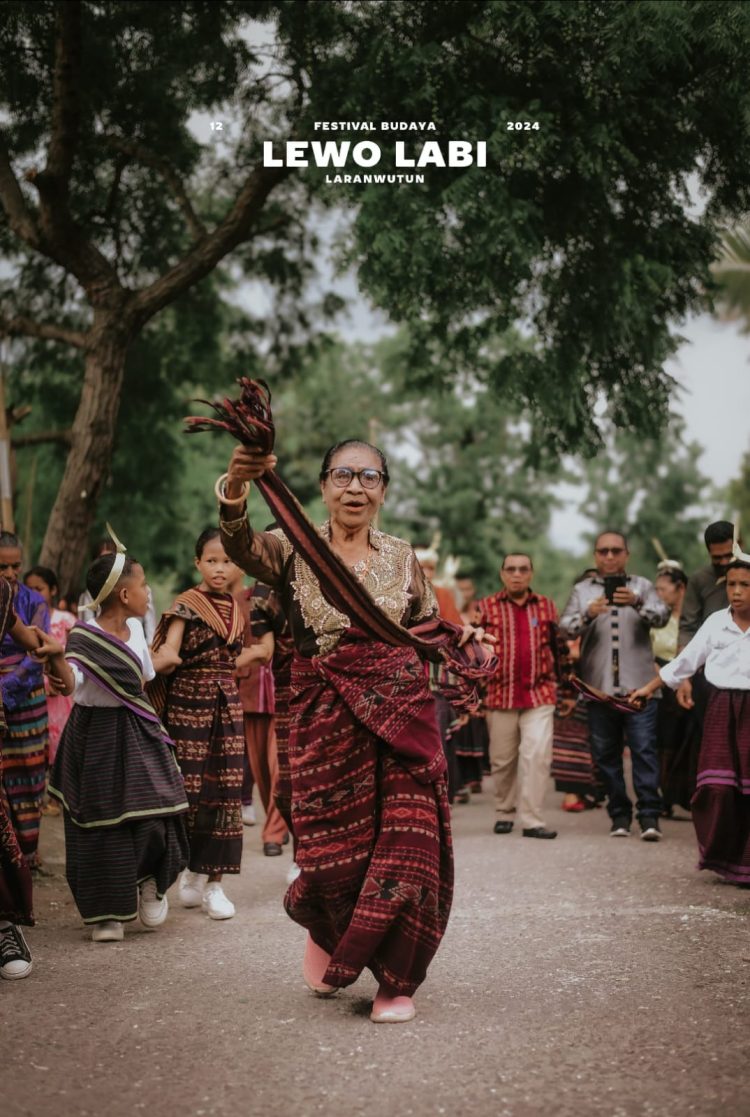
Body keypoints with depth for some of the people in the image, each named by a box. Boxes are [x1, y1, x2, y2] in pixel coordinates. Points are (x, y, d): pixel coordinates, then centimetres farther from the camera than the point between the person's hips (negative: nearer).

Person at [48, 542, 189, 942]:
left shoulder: (134, 628, 4)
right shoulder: (84, 638, -18)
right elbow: (72, 682, -37)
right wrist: (57, 663, -55)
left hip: (137, 734, 5)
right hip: (96, 738, -5)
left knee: (152, 814, -2)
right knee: (102, 826, 1)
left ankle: (150, 881, 27)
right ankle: (106, 913, 15)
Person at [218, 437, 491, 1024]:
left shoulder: (403, 558, 12)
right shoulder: (294, 551, 2)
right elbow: (242, 546, -19)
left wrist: (462, 642, -5)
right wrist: (235, 488, -39)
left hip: (402, 714, 2)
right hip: (325, 719, -2)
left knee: (406, 841, -5)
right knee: (335, 847, 1)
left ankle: (396, 981, 12)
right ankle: (325, 929, 37)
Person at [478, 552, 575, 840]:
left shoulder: (547, 606, 10)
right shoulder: (486, 608, 4)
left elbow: (560, 650, 14)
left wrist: (568, 691, 12)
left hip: (540, 695, 1)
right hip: (499, 695, 0)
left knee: (537, 756, -9)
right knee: (502, 760, 7)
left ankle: (532, 821, -6)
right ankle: (504, 813, 24)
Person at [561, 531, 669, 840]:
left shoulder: (641, 586, 11)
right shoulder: (582, 590, 12)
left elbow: (661, 617, -6)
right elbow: (566, 628, -2)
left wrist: (637, 603, -26)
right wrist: (588, 614, -23)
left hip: (638, 686, -1)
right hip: (599, 686, 1)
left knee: (644, 750, -7)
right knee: (606, 755, 4)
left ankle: (649, 815, -7)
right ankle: (619, 815, 12)